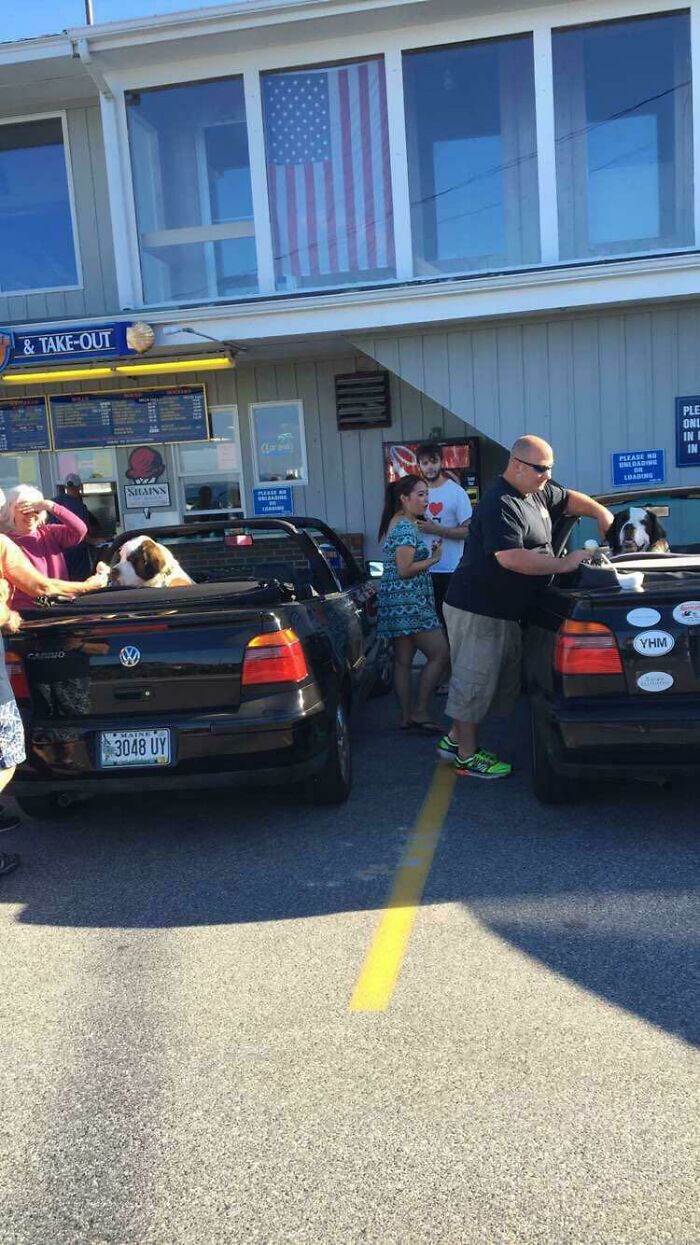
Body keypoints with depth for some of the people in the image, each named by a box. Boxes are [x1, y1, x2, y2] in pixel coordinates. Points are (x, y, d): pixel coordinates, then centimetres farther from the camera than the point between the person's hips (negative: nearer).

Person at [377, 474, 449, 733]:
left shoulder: (396, 523, 17)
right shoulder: (406, 527, -14)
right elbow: (404, 570, -20)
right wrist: (434, 559, -9)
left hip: (397, 604, 10)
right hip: (409, 602, -10)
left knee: (402, 661, 10)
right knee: (439, 653, -6)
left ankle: (406, 716, 15)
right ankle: (420, 712, -2)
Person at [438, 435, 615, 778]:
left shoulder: (538, 493, 10)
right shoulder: (500, 505, -21)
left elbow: (570, 499, 28)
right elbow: (510, 557, -32)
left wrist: (601, 513, 9)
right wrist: (564, 564, -25)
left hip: (505, 609, 10)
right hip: (478, 610, -10)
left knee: (503, 680, 16)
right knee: (475, 680, -1)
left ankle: (455, 739, 28)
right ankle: (467, 756, 12)